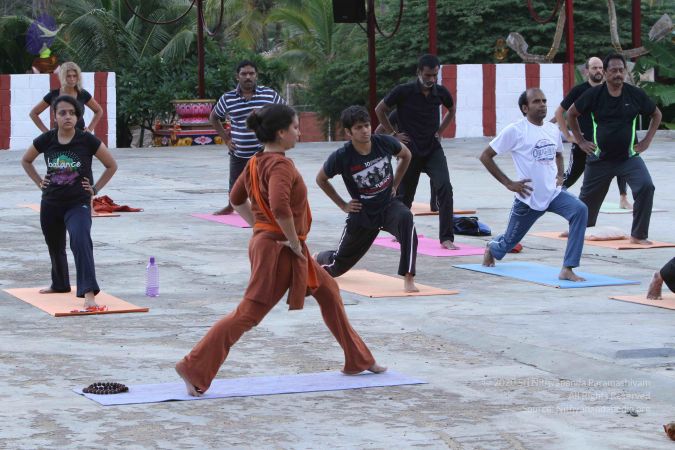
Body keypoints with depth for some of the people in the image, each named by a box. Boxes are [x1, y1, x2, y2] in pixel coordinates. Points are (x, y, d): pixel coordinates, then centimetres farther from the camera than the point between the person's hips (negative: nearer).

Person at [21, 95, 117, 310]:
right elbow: (26, 161, 15)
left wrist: (95, 188, -3)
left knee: (81, 242, -27)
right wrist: (39, 182, 5)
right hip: (50, 203, 4)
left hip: (78, 204, -4)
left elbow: (112, 165, 1)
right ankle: (60, 284, 47)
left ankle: (89, 293, -33)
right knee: (55, 247, 21)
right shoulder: (46, 140, -5)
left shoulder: (88, 141, -12)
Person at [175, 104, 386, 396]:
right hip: (279, 249, -11)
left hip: (265, 240, 11)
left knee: (328, 291, 20)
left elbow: (237, 199, 21)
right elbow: (280, 208, -36)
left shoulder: (257, 163, 8)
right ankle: (193, 369, -5)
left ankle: (357, 360, 30)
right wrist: (294, 241, -22)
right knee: (247, 314, -8)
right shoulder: (280, 165, -21)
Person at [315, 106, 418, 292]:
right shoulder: (341, 157, -21)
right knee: (338, 266, 15)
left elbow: (406, 155, 9)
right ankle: (317, 259, 56)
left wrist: (395, 185, 5)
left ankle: (408, 279, -36)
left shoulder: (384, 143, -15)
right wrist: (343, 205, -1)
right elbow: (321, 179, 0)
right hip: (362, 213, 0)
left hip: (388, 205, 0)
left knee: (405, 218, -38)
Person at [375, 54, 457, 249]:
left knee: (445, 189, -18)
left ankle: (446, 238, -16)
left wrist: (439, 131, 10)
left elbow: (451, 110, 21)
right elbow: (380, 110, 1)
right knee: (405, 194, 11)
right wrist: (393, 133, -1)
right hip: (409, 150, -2)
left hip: (433, 149, 2)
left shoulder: (441, 93, -2)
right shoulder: (404, 91, -12)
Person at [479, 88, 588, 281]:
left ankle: (567, 269, -24)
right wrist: (508, 183, -12)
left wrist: (559, 175, 8)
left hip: (554, 193, 4)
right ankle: (491, 249, 55)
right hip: (529, 198, -3)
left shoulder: (552, 130, 5)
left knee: (580, 210, -26)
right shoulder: (515, 131, -12)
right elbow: (485, 156, -9)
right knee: (510, 240, 14)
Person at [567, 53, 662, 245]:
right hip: (600, 158, 0)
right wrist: (580, 141, 5)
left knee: (646, 187, -23)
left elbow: (656, 115, 11)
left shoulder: (635, 94, -6)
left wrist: (647, 140, 3)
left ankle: (639, 235, -12)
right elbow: (571, 113, 7)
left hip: (629, 157, 0)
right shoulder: (594, 94, -8)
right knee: (588, 197, 13)